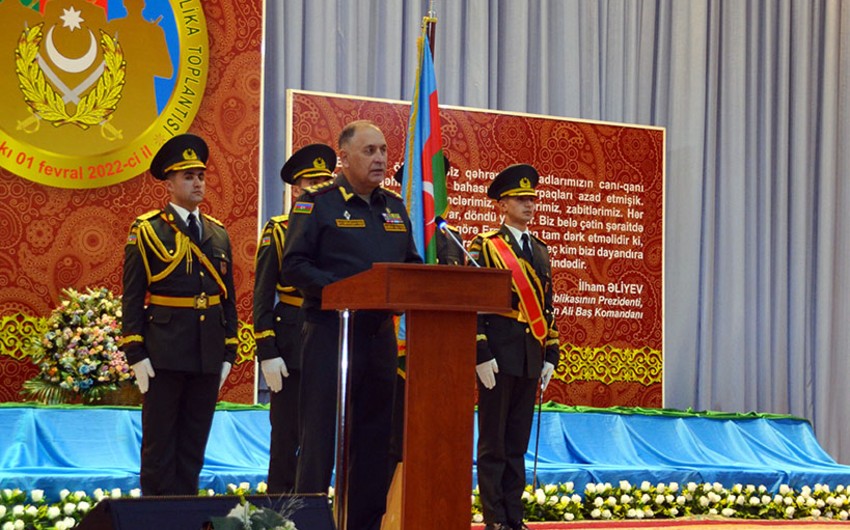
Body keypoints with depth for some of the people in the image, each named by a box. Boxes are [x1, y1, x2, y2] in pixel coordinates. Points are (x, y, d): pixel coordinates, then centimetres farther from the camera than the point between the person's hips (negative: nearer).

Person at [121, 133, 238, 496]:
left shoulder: (218, 234, 13)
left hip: (208, 354, 5)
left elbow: (228, 297, 14)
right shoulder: (147, 230, -2)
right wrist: (136, 354, -10)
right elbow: (132, 297, -5)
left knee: (194, 445, 8)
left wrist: (228, 353, 9)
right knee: (160, 445, 0)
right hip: (165, 353, -5)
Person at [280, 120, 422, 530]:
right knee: (321, 435, -3)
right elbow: (293, 266, -10)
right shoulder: (316, 204, -3)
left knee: (374, 436, 8)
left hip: (380, 335, 6)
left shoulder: (394, 207, 16)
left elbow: (412, 264, 19)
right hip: (331, 333, -6)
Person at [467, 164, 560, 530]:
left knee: (518, 444, 8)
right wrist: (481, 355, -14)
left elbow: (548, 308, 17)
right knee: (494, 443, -1)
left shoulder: (541, 252, 16)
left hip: (531, 359, 6)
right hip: (498, 358, -6)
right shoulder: (485, 246, -3)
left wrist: (550, 356, 10)